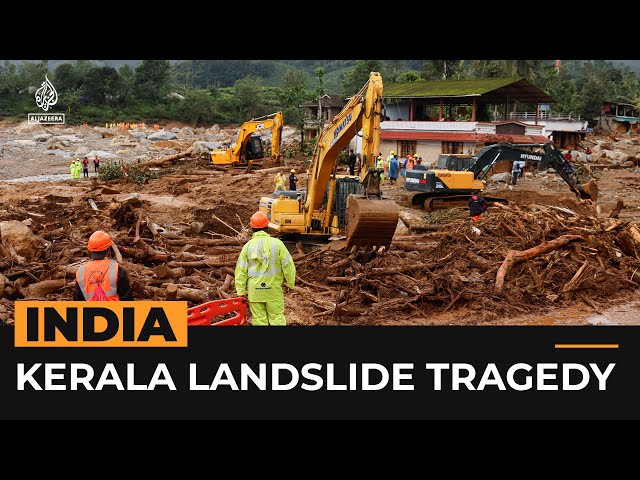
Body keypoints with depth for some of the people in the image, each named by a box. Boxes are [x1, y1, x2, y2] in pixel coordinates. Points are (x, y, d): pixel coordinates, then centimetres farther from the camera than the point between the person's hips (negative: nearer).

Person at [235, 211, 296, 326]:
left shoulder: (248, 246, -4)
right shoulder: (277, 243, -8)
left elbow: (241, 270, -4)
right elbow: (287, 265, -7)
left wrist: (241, 291, 3)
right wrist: (290, 283, 7)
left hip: (254, 290, 1)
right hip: (273, 289, -1)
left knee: (259, 320, 8)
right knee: (277, 318, 8)